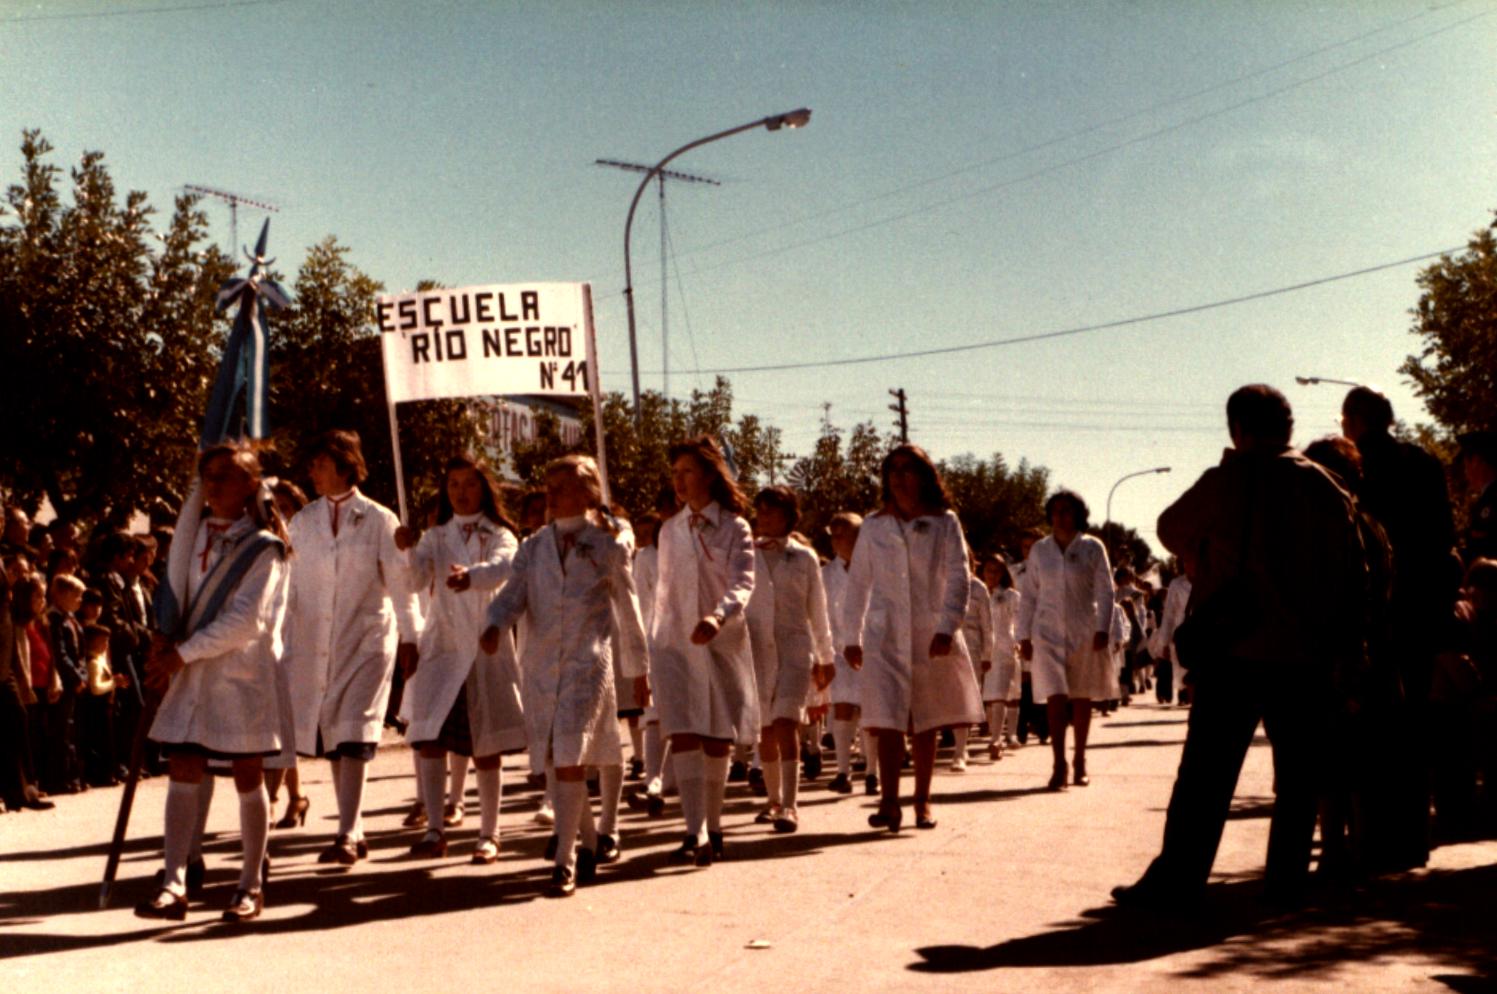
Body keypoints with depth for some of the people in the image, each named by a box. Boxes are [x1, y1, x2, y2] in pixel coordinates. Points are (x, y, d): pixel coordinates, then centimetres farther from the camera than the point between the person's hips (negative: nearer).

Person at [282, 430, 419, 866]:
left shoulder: (379, 520, -1)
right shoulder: (301, 522, 9)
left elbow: (400, 581, 1)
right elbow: (289, 587, 10)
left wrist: (408, 636, -1)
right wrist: (281, 643, 7)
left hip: (367, 639, -4)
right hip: (314, 645, 4)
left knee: (353, 736, -12)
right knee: (332, 740, 7)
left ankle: (347, 836, -12)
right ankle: (355, 832, 17)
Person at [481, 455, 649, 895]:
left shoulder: (608, 547, 3)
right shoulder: (533, 547, 12)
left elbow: (628, 611, 11)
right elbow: (514, 593, 0)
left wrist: (638, 670, 16)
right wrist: (495, 624, -23)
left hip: (588, 664, -4)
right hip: (541, 665, 4)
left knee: (569, 759, -15)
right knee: (556, 762, 10)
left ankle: (565, 861, -11)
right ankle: (591, 842, 30)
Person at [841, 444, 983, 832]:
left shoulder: (944, 523, 2)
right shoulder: (874, 527, 7)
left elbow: (958, 578, -3)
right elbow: (858, 583, 12)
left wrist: (947, 627, -14)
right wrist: (852, 636, 10)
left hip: (931, 635, 0)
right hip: (885, 636, 0)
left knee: (926, 724, 8)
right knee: (888, 720, -10)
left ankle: (922, 800, 19)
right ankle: (889, 801, -11)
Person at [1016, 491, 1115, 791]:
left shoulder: (1092, 547, 1)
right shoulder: (1039, 550, 7)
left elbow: (1104, 591, -1)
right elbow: (1028, 595, 9)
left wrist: (1102, 628, -11)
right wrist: (1024, 636, 5)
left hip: (1084, 632, 0)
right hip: (1048, 632, 0)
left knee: (1082, 699, 7)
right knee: (1055, 697, -11)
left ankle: (1080, 763, 19)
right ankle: (1059, 765, -10)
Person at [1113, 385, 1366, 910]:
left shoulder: (1227, 481, -6)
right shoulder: (1327, 488, 6)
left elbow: (1172, 529, 8)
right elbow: (1352, 575, 9)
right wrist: (1345, 647, 15)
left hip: (1233, 651, -3)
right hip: (1305, 655, 3)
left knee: (1205, 773, -1)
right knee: (1299, 774, 12)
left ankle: (1176, 881, -2)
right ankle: (1287, 878, 14)